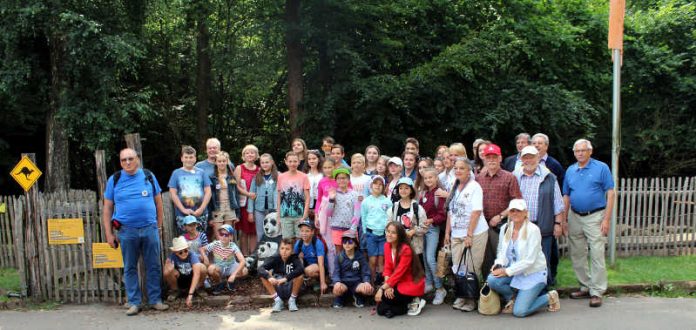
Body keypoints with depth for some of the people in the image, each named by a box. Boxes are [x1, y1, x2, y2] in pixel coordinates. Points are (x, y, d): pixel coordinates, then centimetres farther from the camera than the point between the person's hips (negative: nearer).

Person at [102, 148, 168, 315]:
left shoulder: (149, 176, 6)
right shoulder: (114, 180, 4)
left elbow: (158, 201, 11)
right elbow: (107, 208, 5)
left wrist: (159, 226, 9)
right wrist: (109, 234, 1)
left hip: (150, 229, 0)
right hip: (127, 231, 0)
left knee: (154, 266, 5)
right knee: (130, 268, 6)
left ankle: (156, 300, 15)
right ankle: (134, 302, 16)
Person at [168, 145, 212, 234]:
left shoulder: (201, 173, 10)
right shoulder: (176, 173, 7)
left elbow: (208, 192, 5)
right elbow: (173, 193, 1)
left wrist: (202, 208, -7)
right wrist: (183, 210, -9)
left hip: (201, 214, 1)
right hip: (183, 216, -1)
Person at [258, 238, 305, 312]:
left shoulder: (294, 258, -11)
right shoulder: (275, 259, -8)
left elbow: (301, 269, -33)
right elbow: (261, 268, -21)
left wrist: (285, 278, -42)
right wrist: (269, 277, -41)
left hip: (291, 290, -2)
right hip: (277, 289, 2)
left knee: (299, 275, -28)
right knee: (264, 274, -19)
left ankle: (292, 300, -8)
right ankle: (277, 300, -11)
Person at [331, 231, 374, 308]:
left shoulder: (360, 256, 4)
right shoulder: (339, 257, 3)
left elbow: (365, 273, 1)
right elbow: (336, 273, -4)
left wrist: (366, 282, -21)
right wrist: (337, 282, -26)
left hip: (356, 282, 1)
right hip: (343, 282, -1)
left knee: (369, 290, -30)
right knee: (337, 289, -36)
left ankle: (357, 297, 6)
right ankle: (339, 298, 2)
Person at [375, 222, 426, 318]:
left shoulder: (406, 249, -22)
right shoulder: (387, 246, 0)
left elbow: (399, 272, -24)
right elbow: (387, 267, -1)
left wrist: (383, 288, -25)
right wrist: (387, 285, -17)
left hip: (412, 284, -7)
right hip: (398, 282, 7)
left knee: (383, 297, -16)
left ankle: (412, 303, -1)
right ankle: (410, 302, 7)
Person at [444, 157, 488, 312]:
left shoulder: (474, 186, -7)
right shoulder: (454, 188, 13)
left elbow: (476, 212, -13)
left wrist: (469, 235, -16)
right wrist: (447, 232, 12)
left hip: (475, 234, -6)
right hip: (456, 234, 6)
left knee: (472, 269, -2)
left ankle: (471, 299, 10)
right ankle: (461, 297, 18)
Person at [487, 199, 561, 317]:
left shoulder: (533, 230, -17)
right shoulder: (505, 228, 1)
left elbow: (529, 260, -20)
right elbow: (501, 250, 12)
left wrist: (507, 271, -21)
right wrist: (498, 264, -10)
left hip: (533, 273, -5)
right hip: (513, 270, 5)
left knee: (519, 311, -16)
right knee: (492, 280, -26)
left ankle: (549, 298, 12)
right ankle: (511, 298, 7)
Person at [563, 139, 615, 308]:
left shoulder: (601, 168, -4)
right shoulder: (570, 170, 10)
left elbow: (610, 193, -6)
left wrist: (606, 219, -12)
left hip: (595, 217, -5)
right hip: (575, 217, 5)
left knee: (597, 256, -5)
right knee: (577, 255, 10)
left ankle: (597, 292, 2)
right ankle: (586, 286, 24)